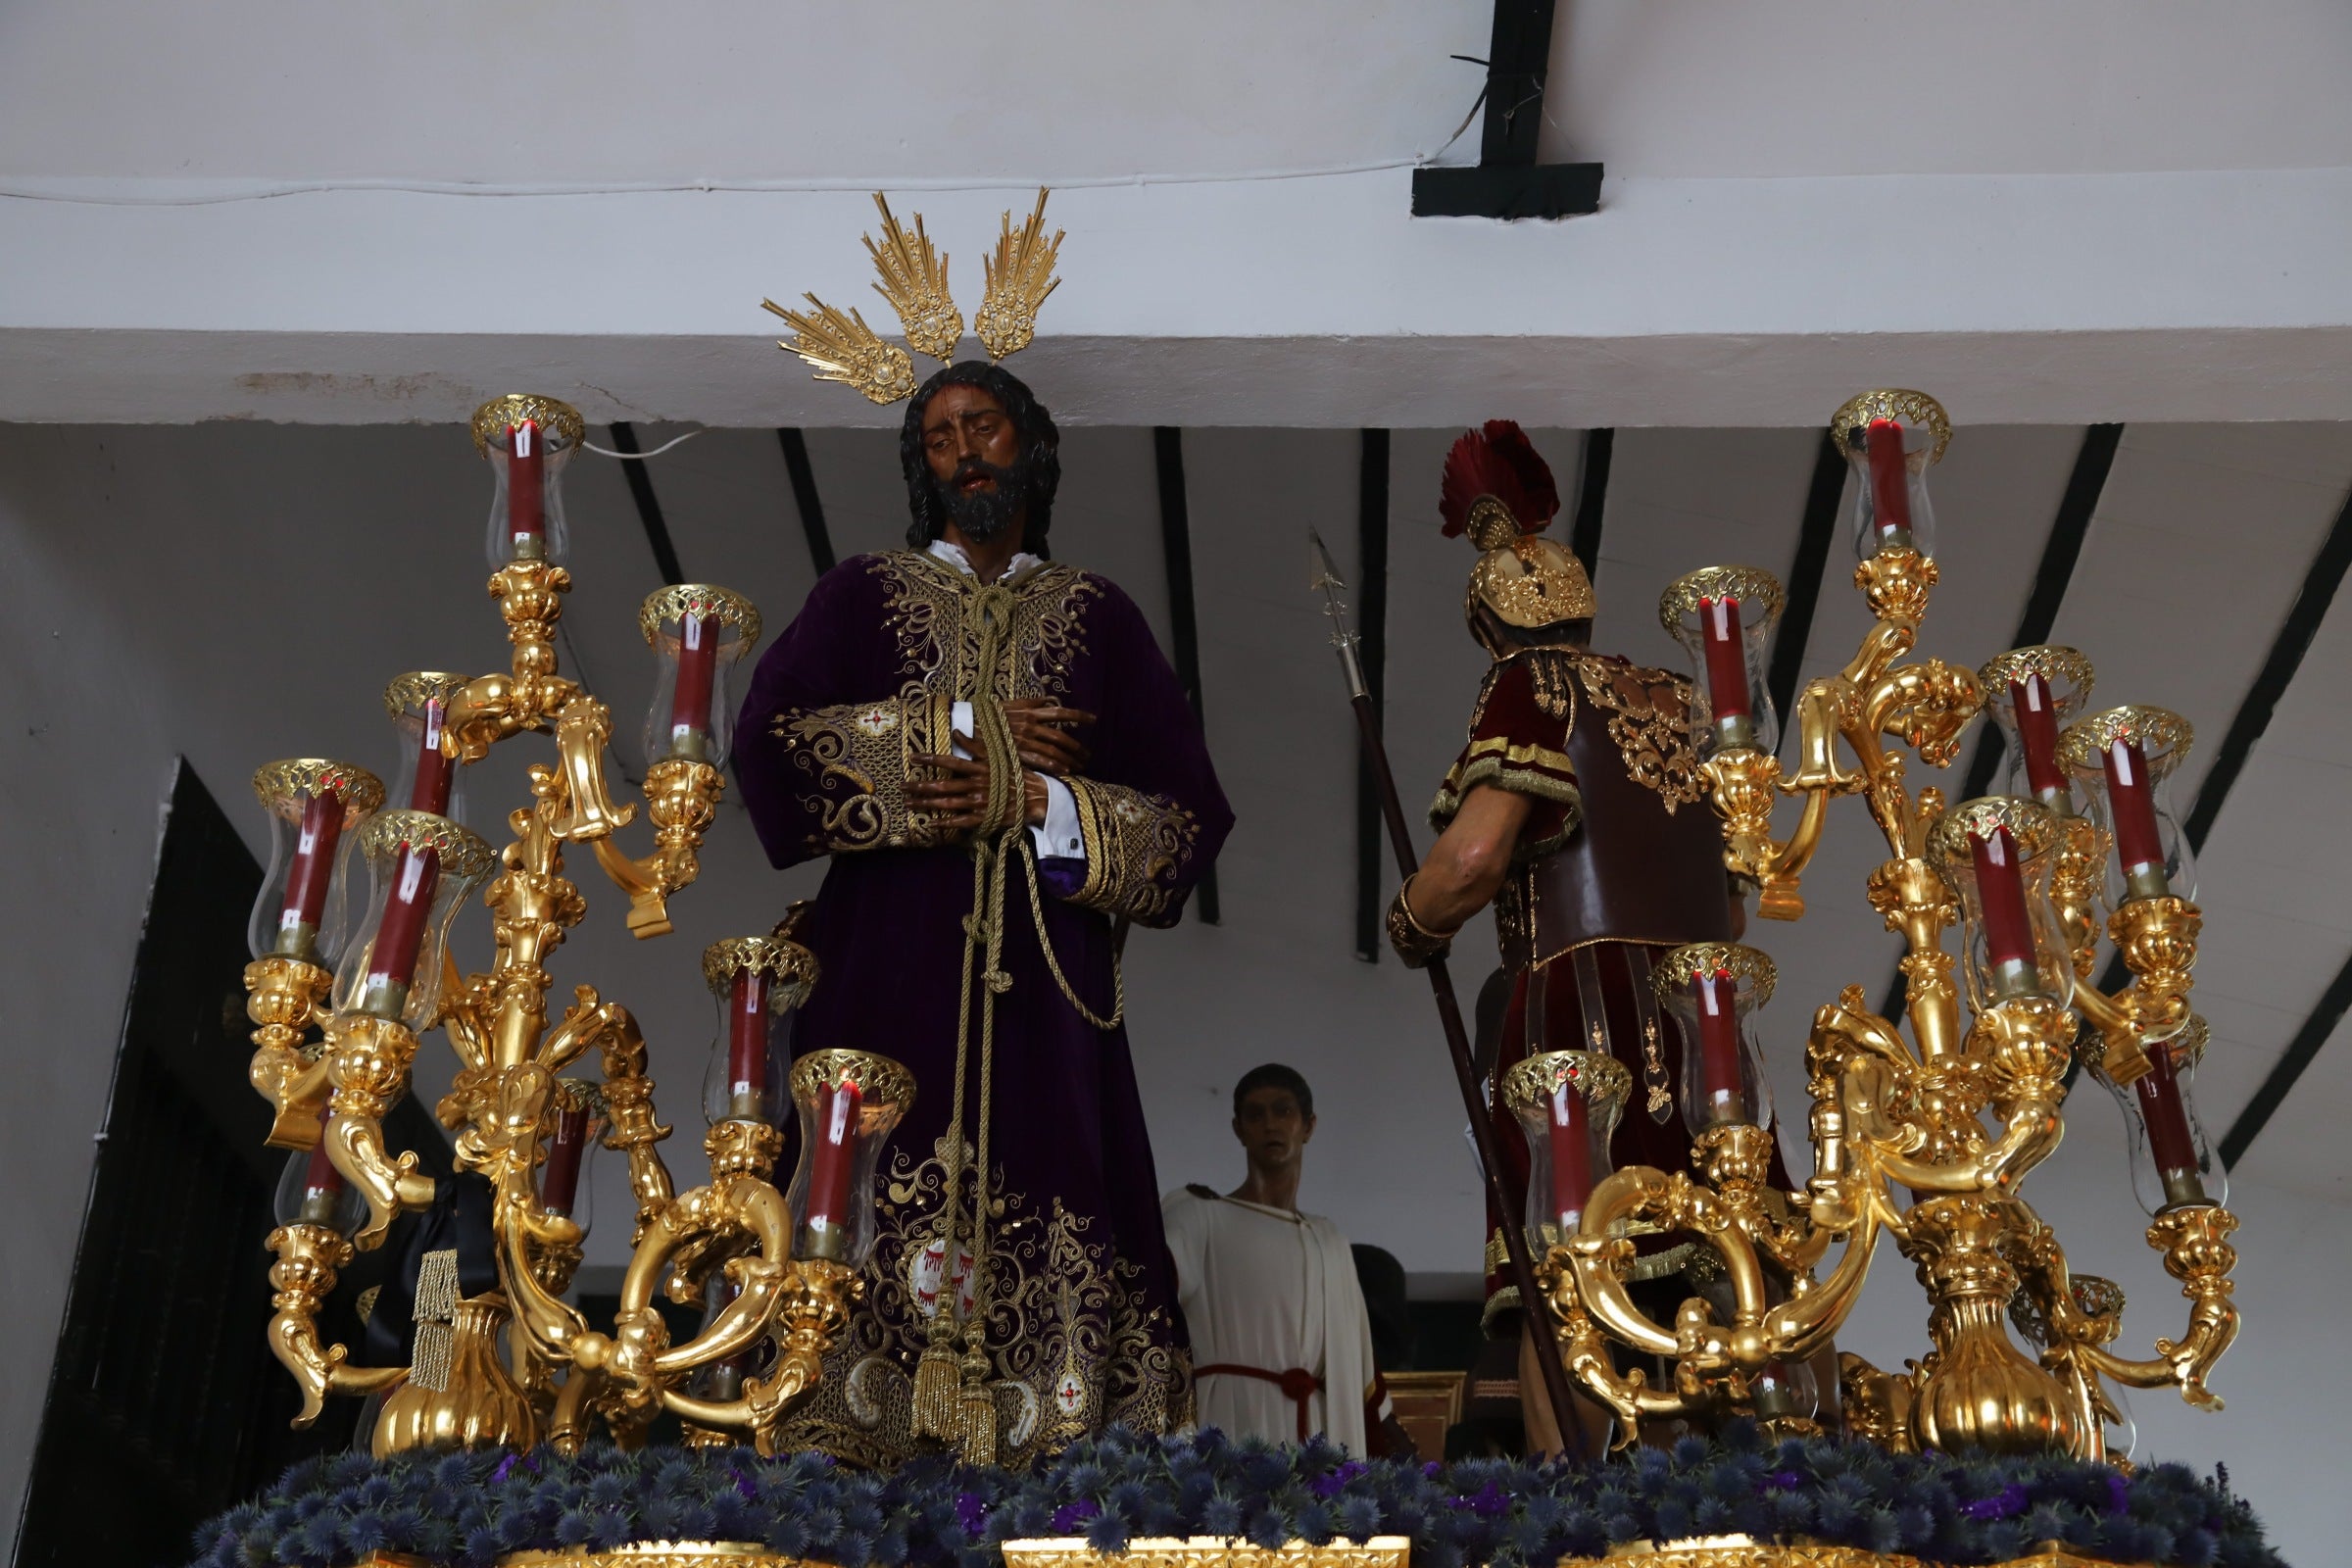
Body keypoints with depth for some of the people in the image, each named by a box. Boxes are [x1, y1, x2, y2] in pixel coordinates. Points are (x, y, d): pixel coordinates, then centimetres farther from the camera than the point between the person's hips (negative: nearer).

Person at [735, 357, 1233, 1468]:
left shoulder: (1096, 615, 17)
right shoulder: (864, 593, 16)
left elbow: (1189, 809, 9)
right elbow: (770, 738, -2)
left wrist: (1035, 801, -6)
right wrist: (967, 734, -4)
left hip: (1040, 969, 1)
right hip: (892, 951, -1)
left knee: (1043, 1194, -10)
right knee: (873, 1204, -12)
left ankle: (1050, 1435, -8)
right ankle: (846, 1454, -9)